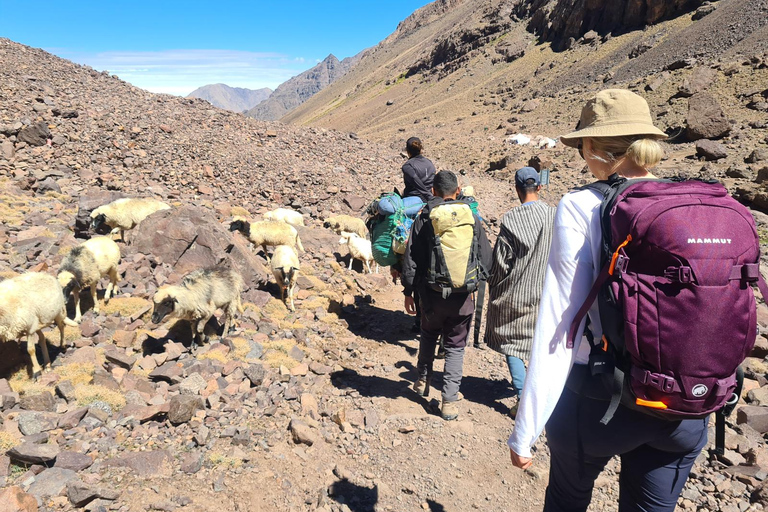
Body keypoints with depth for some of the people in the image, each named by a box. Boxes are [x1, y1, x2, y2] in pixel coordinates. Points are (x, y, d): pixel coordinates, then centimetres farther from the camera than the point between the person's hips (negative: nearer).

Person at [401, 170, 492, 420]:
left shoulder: (424, 218, -3)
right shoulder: (472, 217, 0)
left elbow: (411, 259, -2)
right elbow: (485, 258, 5)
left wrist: (409, 291, 7)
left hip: (432, 294, 0)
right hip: (462, 296, 0)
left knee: (428, 336, 26)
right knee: (455, 347, 11)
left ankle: (423, 381, 35)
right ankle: (449, 401, 11)